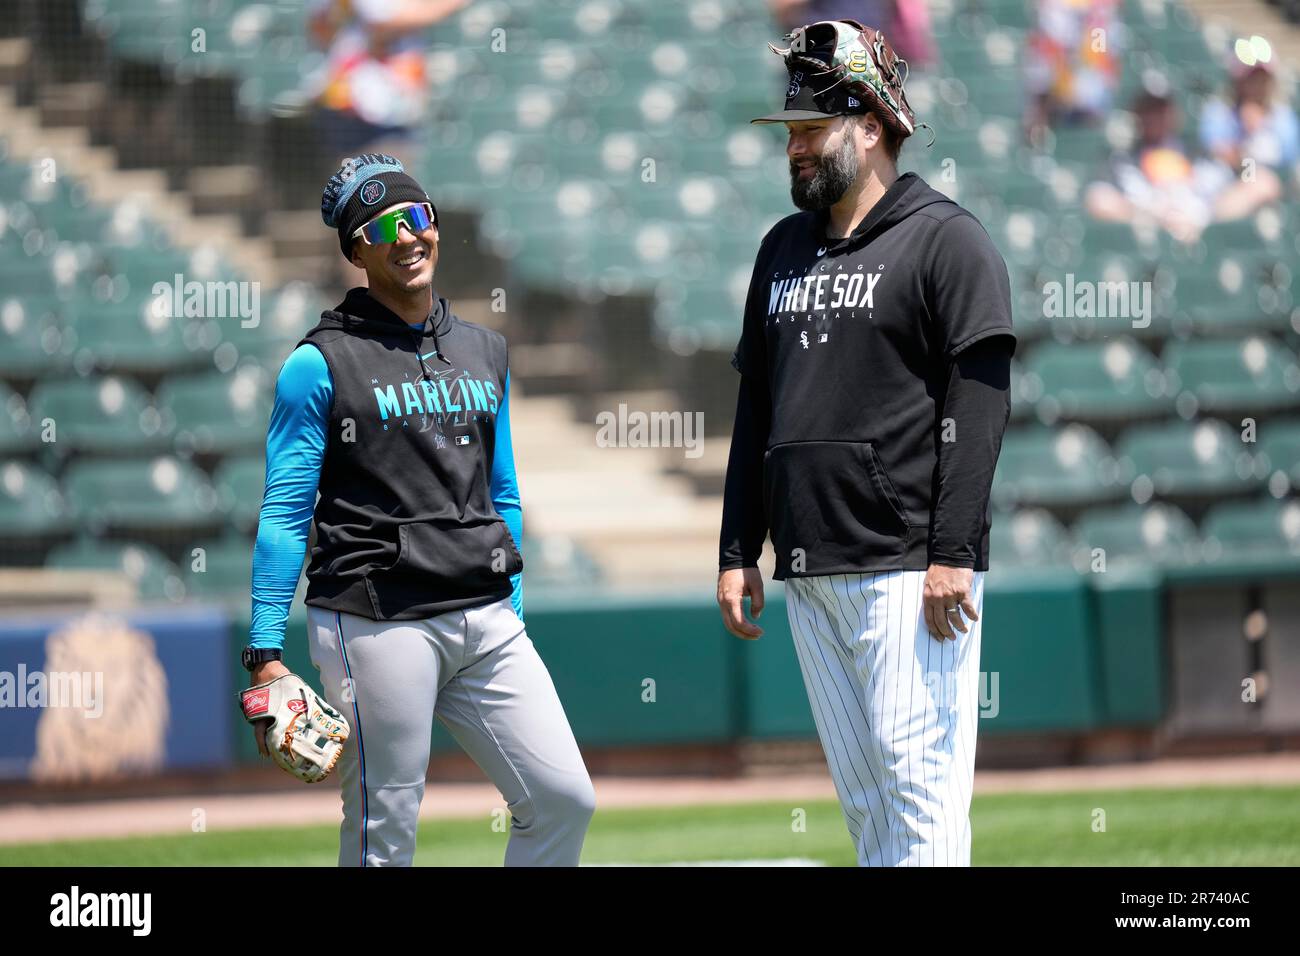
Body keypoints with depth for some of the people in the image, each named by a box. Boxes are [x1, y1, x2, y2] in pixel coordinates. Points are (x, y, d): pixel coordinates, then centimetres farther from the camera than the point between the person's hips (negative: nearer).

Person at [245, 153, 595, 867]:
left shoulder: (484, 352, 16)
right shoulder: (322, 363, -2)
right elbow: (284, 513, -4)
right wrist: (265, 651, -10)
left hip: (486, 620, 6)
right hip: (376, 623, -6)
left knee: (564, 800, -2)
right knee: (384, 835, -4)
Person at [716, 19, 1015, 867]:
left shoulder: (947, 241, -4)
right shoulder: (785, 249, 18)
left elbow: (978, 408, -10)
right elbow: (756, 409, 22)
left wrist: (951, 556, -16)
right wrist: (738, 552, 16)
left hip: (908, 567, -7)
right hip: (808, 573, 7)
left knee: (918, 775, -11)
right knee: (860, 793, 7)